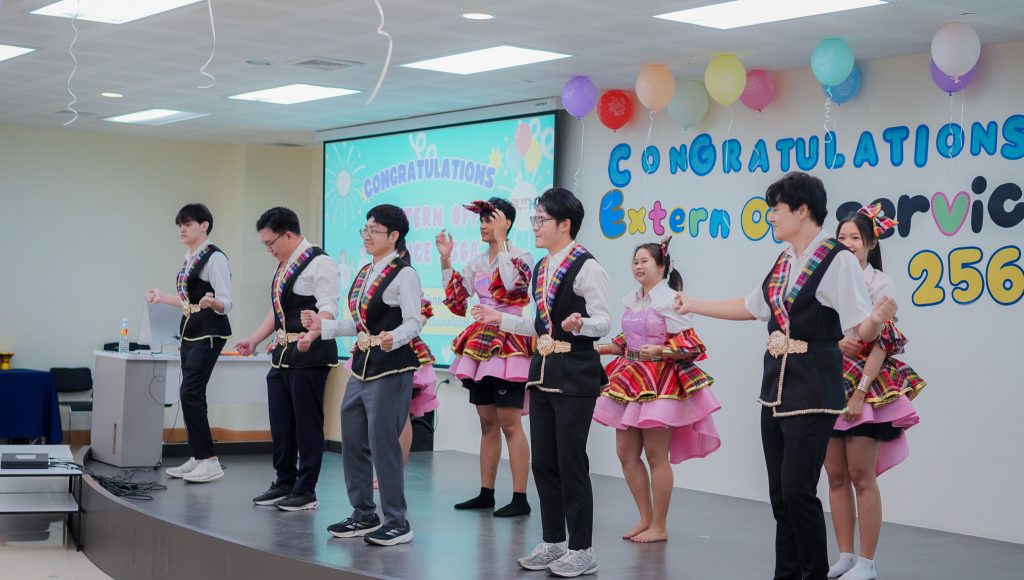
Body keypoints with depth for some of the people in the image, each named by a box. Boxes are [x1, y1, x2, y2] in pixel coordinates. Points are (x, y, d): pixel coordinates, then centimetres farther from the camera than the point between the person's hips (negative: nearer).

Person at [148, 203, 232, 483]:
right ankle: (197, 458, 13)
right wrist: (162, 298, 29)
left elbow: (226, 303, -18)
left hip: (209, 334, -9)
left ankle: (209, 460, -11)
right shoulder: (189, 259, 15)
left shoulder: (215, 258, -13)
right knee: (191, 396, 8)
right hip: (190, 333, 9)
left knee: (190, 393, -15)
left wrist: (211, 302, -39)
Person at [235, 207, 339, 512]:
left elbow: (328, 309, -21)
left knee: (307, 424, -3)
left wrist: (311, 336, -37)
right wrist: (254, 339, 22)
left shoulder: (318, 263, -13)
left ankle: (306, 492, 4)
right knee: (280, 423, 12)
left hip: (310, 354, -9)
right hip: (283, 354, 9)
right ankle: (284, 484, 23)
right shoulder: (284, 265, 17)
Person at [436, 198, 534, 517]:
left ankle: (520, 498, -6)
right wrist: (446, 259, 7)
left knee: (509, 422, -9)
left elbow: (511, 284, -26)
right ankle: (486, 493, 18)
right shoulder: (478, 263, 14)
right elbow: (455, 302, 12)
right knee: (487, 422, 12)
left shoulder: (520, 257, -6)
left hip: (509, 344, -8)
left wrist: (500, 241, -18)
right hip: (481, 344, 8)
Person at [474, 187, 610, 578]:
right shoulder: (540, 269, 13)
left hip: (575, 374, -8)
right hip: (543, 371, 8)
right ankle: (553, 543, 22)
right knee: (543, 461, 11)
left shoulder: (586, 267, -12)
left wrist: (580, 324, -36)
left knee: (571, 462, -4)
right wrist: (500, 319, 17)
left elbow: (604, 322, -17)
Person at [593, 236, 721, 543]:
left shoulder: (670, 300, -11)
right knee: (626, 452, 8)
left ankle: (659, 526, 7)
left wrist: (660, 350, -27)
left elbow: (690, 346, -13)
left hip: (661, 382, -8)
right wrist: (600, 348, 12)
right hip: (632, 379, 8)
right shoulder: (631, 300, 12)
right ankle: (646, 519, 21)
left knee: (655, 455, -4)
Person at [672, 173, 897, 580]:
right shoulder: (783, 261, 12)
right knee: (780, 490, 9)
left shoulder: (838, 260, -12)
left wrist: (878, 318, -40)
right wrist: (693, 305, 31)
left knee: (798, 488, -10)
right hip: (776, 386, 8)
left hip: (813, 391, -8)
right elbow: (750, 308, 26)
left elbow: (862, 330, -18)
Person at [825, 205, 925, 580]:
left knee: (861, 477, -5)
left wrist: (860, 393, -16)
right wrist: (836, 343, -12)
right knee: (836, 476, 5)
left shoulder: (879, 283, -3)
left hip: (864, 387, -5)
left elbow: (881, 343, -9)